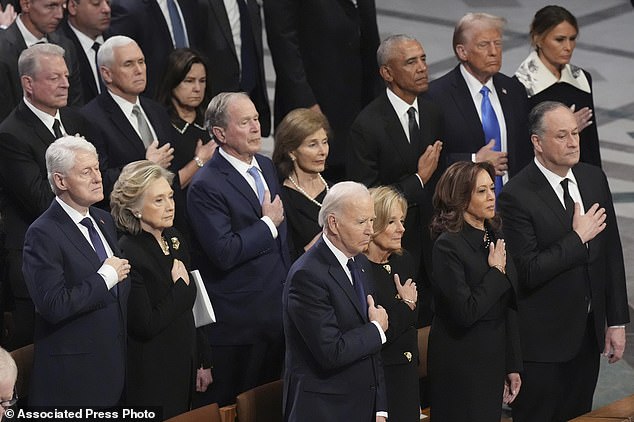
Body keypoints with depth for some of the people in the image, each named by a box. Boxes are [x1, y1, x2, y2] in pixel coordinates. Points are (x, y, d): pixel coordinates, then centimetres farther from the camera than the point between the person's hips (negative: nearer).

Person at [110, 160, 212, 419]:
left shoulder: (173, 238, 6)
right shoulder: (127, 254, -19)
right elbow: (145, 325, -23)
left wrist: (202, 361, 15)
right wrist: (181, 288, -12)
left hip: (184, 367, 8)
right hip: (150, 376, -8)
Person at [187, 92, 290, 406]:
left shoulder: (266, 167, 10)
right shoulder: (206, 186, -17)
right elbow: (225, 253, -25)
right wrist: (268, 224, -15)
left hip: (277, 315, 8)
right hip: (237, 323, -8)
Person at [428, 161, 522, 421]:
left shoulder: (494, 237, 9)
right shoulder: (448, 245, -15)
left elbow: (509, 308, 13)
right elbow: (465, 312, -23)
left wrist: (513, 365, 14)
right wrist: (496, 272, -13)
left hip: (493, 362, 7)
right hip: (460, 367, -7)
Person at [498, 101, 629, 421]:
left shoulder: (594, 179, 3)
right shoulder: (517, 196, -17)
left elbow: (612, 253, 8)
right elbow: (528, 272, -22)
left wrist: (617, 321, 6)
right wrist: (578, 238, -18)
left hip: (589, 332, 6)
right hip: (543, 341, -6)